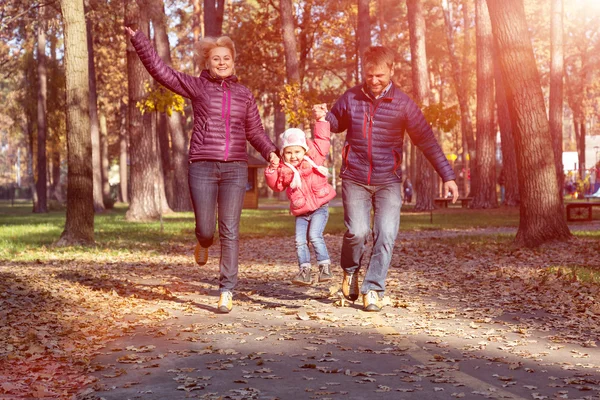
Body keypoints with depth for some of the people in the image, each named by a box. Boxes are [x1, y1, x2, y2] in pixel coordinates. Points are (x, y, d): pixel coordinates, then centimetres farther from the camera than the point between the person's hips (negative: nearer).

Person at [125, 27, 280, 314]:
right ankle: (203, 241, 40)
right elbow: (159, 70, 0)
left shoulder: (244, 94, 13)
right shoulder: (196, 86, 5)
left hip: (235, 169, 1)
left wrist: (270, 152, 1)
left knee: (230, 231, -3)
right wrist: (137, 38, -6)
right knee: (206, 229, 0)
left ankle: (226, 291, 3)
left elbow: (255, 132, 18)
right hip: (202, 168, -1)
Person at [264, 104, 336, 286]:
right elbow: (277, 186, 8)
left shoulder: (313, 158, -6)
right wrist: (271, 171, -8)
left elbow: (322, 141, -4)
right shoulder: (284, 170, -1)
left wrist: (321, 119, -9)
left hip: (319, 207, -3)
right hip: (301, 212, 3)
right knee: (300, 241, -2)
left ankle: (325, 266, -7)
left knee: (315, 236, -18)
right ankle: (304, 270, 8)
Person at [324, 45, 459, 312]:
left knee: (386, 235, -10)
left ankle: (373, 289, 2)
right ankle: (350, 270, 20)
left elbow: (426, 139, 0)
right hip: (354, 179, 0)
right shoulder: (350, 98, 3)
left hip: (388, 181, 0)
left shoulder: (402, 103, -2)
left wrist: (447, 175, -2)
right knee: (357, 231, -11)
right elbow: (334, 124, 18)